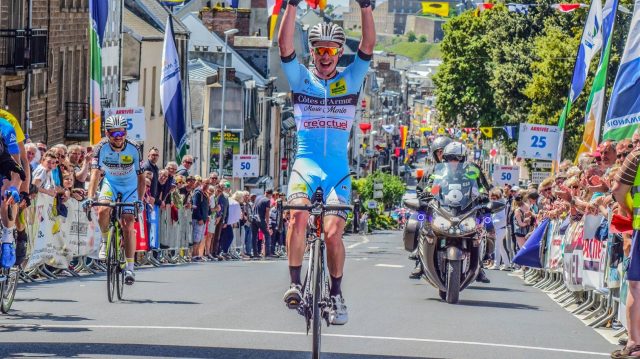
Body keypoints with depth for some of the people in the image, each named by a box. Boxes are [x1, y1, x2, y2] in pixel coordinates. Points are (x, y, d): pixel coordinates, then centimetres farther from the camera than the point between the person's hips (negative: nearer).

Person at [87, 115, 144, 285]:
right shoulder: (102, 147, -23)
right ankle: (105, 240, -1)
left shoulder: (134, 148, -23)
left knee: (128, 226, -8)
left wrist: (140, 200, -28)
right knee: (103, 210, -29)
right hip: (110, 183, 1)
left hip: (129, 186, -1)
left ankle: (130, 267, 1)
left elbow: (141, 176, -18)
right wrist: (90, 197, -42)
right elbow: (95, 173, -29)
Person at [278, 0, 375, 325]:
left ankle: (336, 294, 10)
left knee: (333, 233, -10)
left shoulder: (350, 80, 9)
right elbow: (285, 45, -5)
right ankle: (295, 285, -24)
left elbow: (368, 46, -3)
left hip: (338, 168, 1)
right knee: (298, 213, -28)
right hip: (306, 163, -1)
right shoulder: (301, 79, 8)